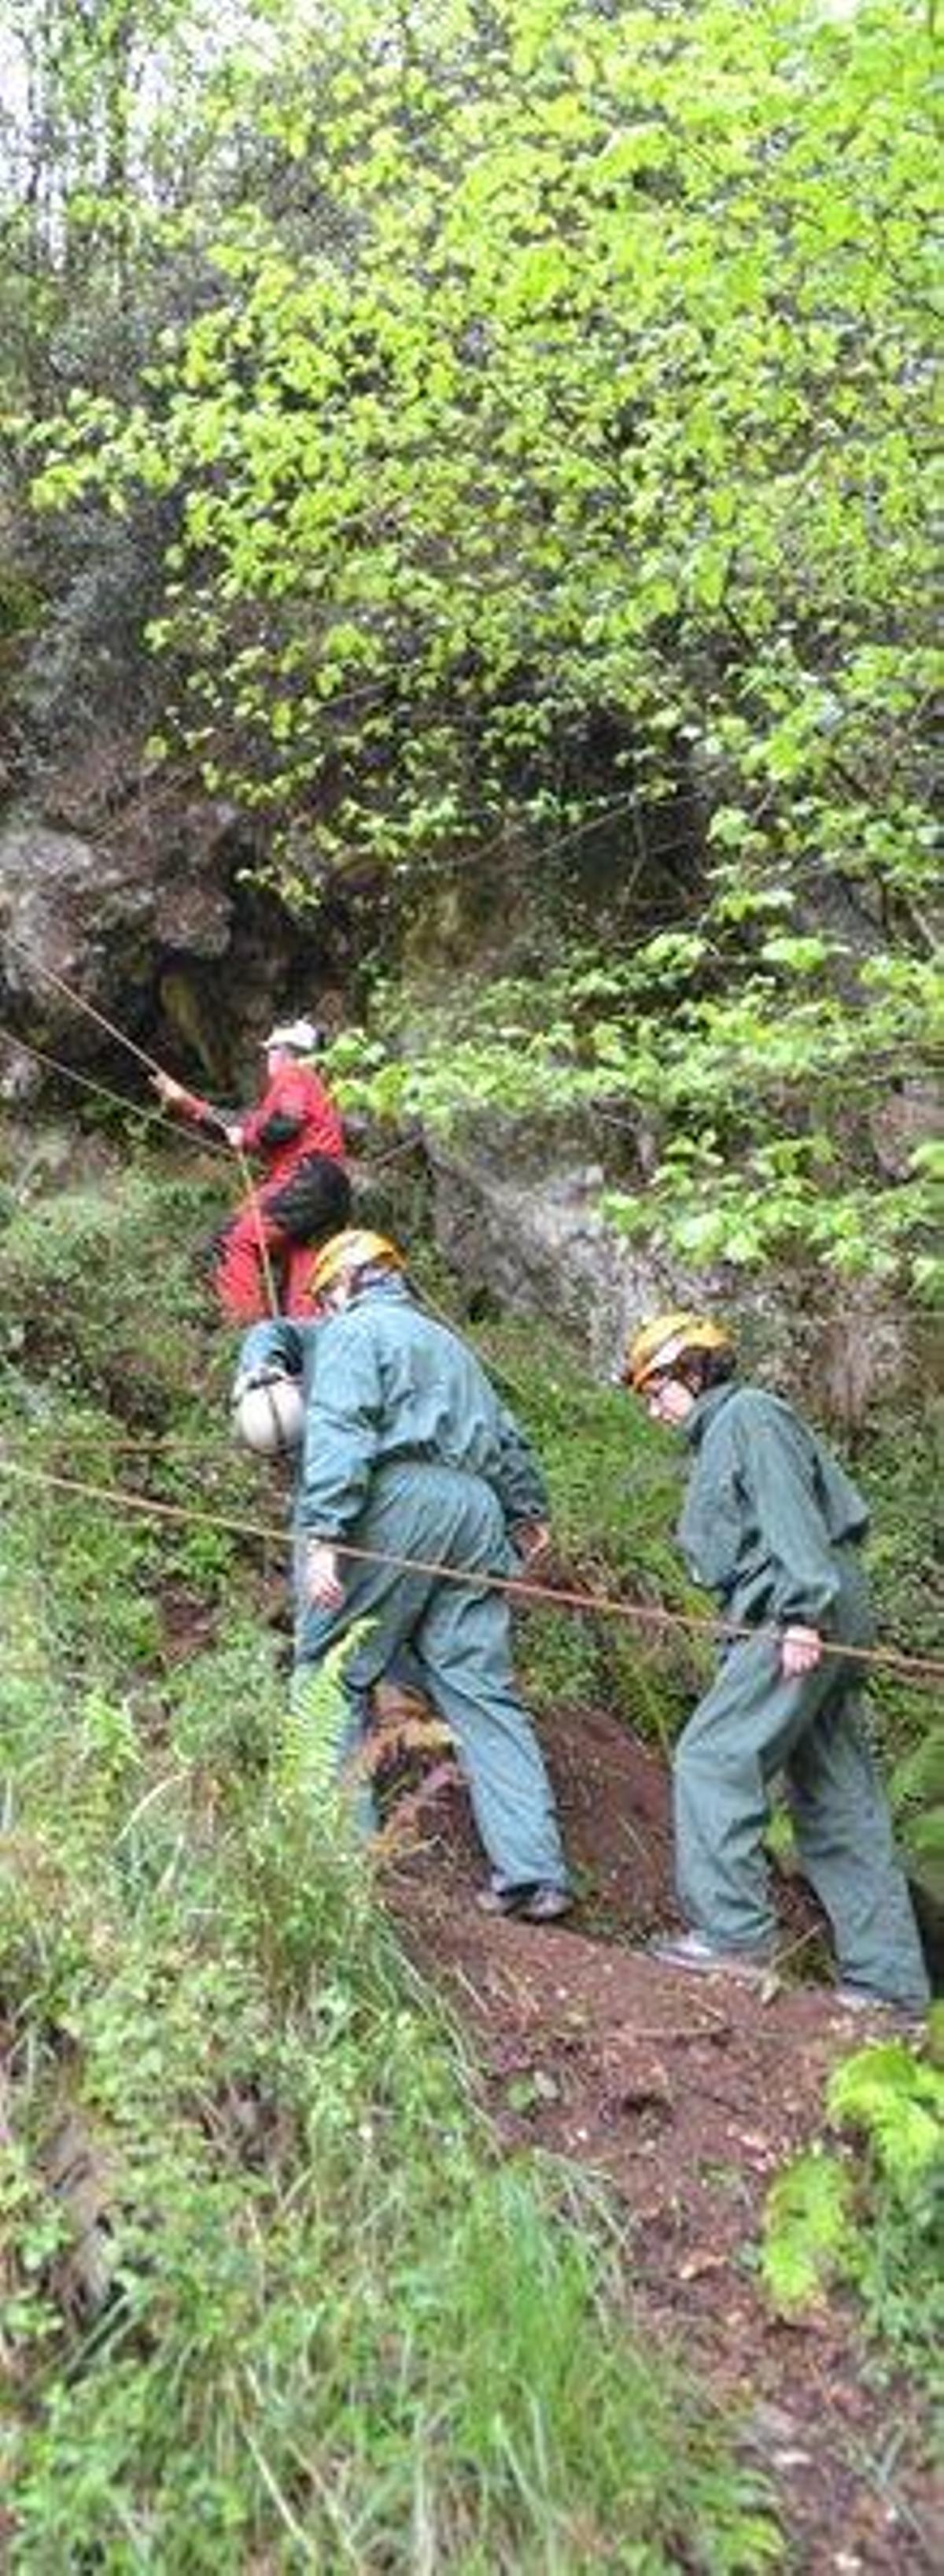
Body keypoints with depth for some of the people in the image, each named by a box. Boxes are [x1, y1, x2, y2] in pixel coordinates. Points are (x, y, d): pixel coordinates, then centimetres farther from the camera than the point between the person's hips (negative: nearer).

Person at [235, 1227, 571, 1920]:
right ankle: (535, 1873, 1)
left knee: (334, 1670, 1)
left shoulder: (354, 1331, 7)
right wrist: (528, 1510, 46)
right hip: (475, 1513, 7)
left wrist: (323, 1535, -18)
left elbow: (339, 1435, -10)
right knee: (483, 1691, 5)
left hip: (395, 1506, -7)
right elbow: (506, 1437, 33)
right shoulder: (448, 1342, 31)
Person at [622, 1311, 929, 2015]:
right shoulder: (720, 1436, 27)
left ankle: (735, 1931, -12)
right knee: (838, 1800, 8)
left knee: (713, 1756, -13)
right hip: (824, 1628, 10)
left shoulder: (749, 1415, -3)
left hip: (801, 1625, -10)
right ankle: (887, 1981, 11)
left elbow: (791, 1516, -16)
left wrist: (802, 1611, -24)